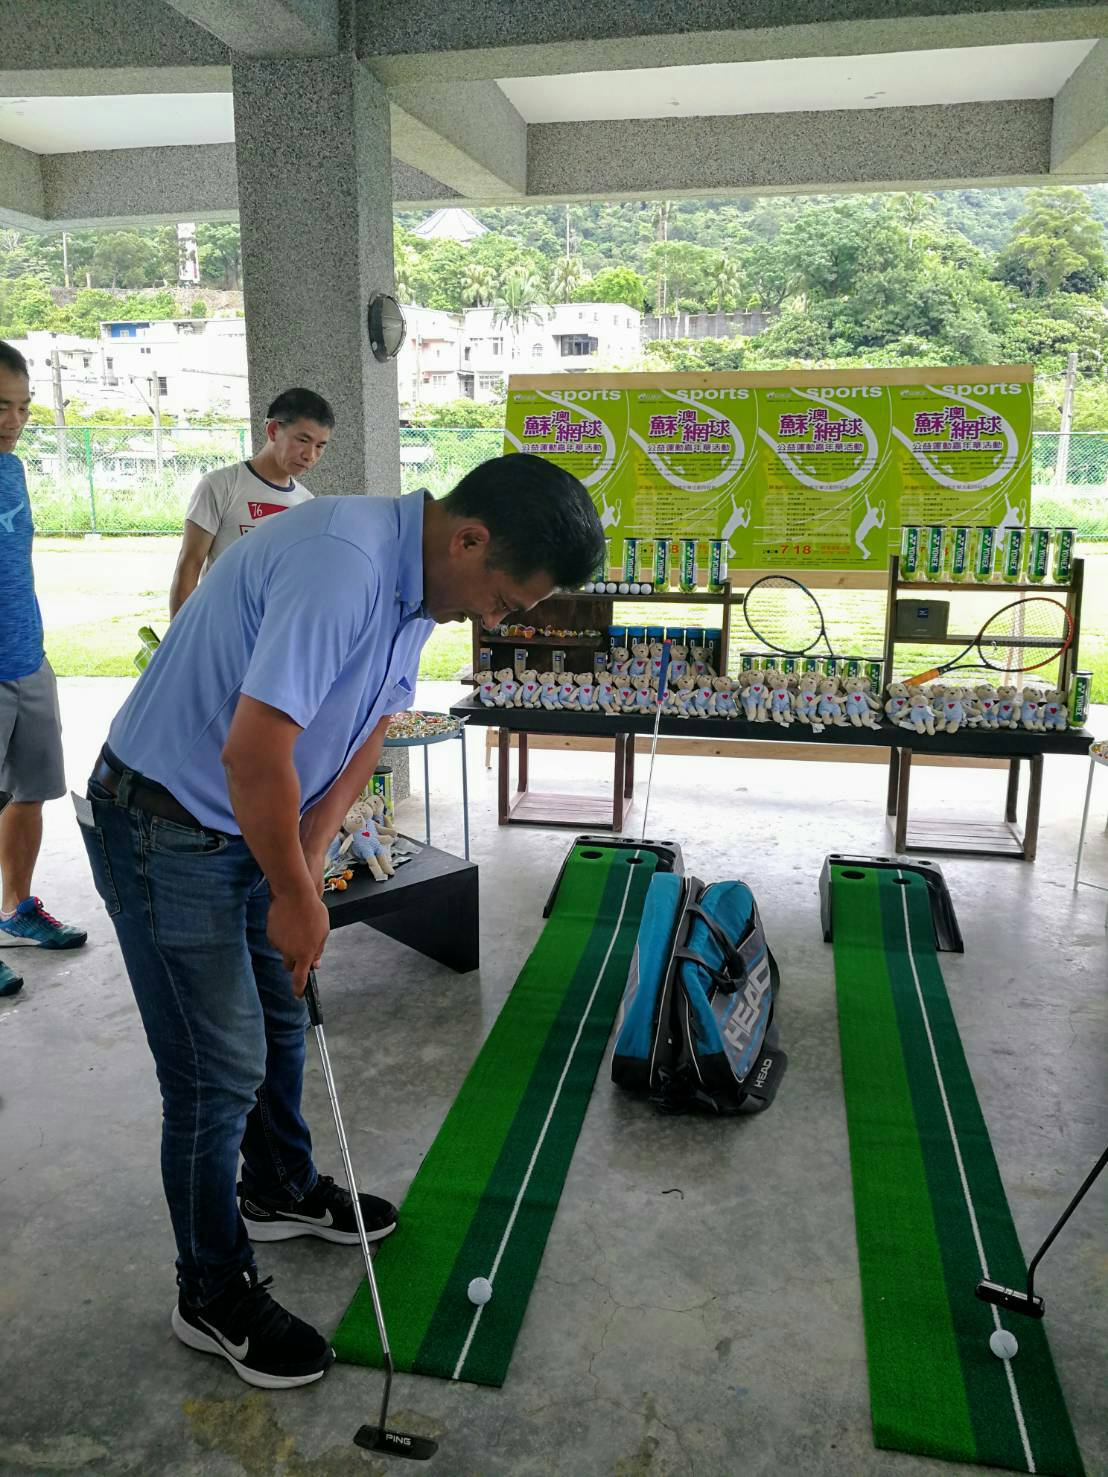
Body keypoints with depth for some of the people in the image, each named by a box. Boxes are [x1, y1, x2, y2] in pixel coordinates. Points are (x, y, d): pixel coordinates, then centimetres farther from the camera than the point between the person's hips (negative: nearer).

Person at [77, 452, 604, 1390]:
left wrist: (308, 861, 0)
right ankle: (214, 1297, 23)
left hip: (250, 822, 9)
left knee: (279, 1018, 23)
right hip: (165, 828, -9)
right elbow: (254, 753, -33)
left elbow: (370, 724, 8)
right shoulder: (340, 564, -32)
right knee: (218, 1071, 1)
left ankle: (280, 1190, 47)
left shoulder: (417, 584, 0)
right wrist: (298, 899, -18)